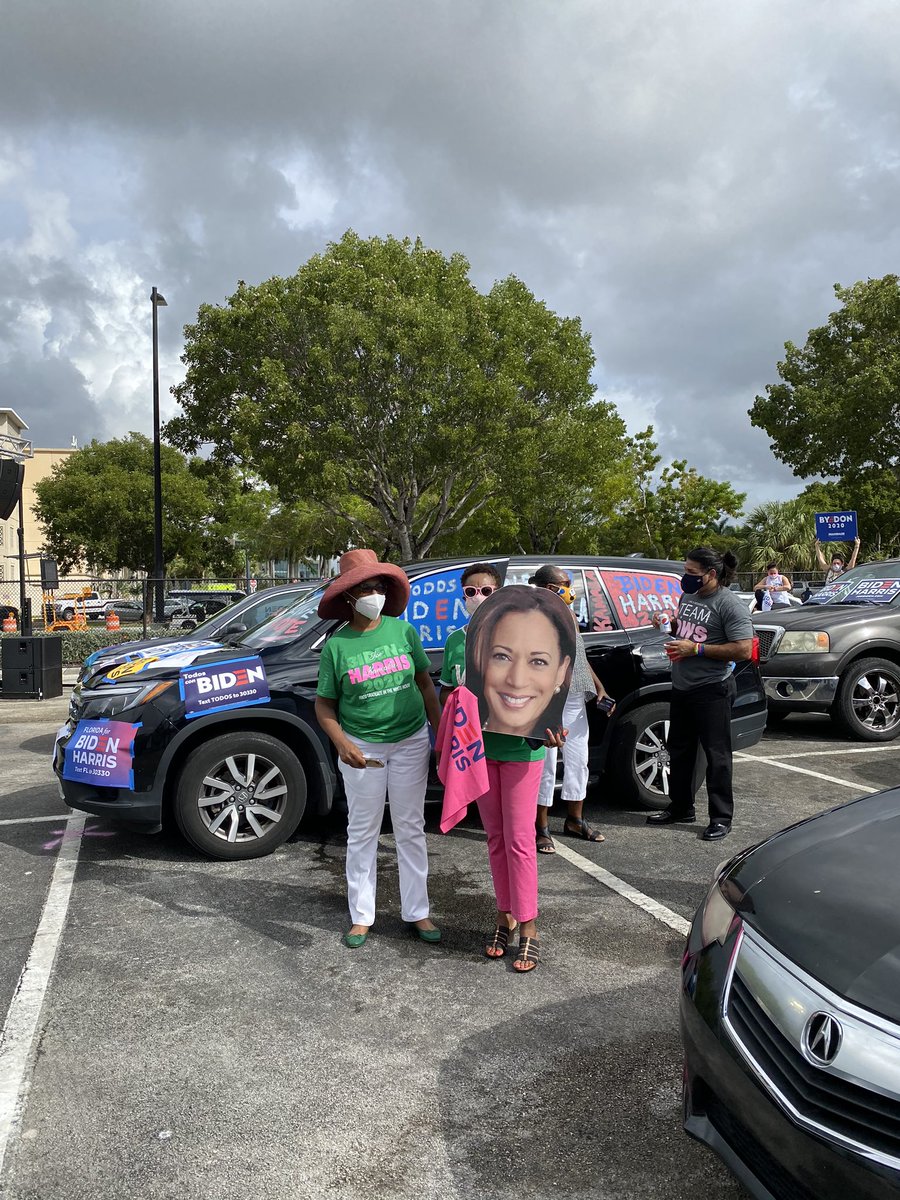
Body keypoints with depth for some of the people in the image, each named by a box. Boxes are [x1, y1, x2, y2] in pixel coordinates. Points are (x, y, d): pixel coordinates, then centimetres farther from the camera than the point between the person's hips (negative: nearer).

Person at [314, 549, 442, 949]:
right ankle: (361, 916, 22)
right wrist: (342, 744, -18)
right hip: (361, 748, -1)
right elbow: (324, 704, -2)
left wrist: (441, 731, 3)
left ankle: (417, 912, 23)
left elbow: (425, 683, 8)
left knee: (411, 829, 11)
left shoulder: (402, 630, 0)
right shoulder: (336, 645, -6)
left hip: (411, 742, 2)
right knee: (362, 832, 9)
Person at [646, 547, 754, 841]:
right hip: (681, 688, 9)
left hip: (711, 691, -9)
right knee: (679, 751, 17)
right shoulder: (687, 596, 10)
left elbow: (743, 650, -21)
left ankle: (721, 817, 9)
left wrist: (696, 649, -22)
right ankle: (680, 808, 31)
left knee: (716, 755, 0)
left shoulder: (729, 604, -15)